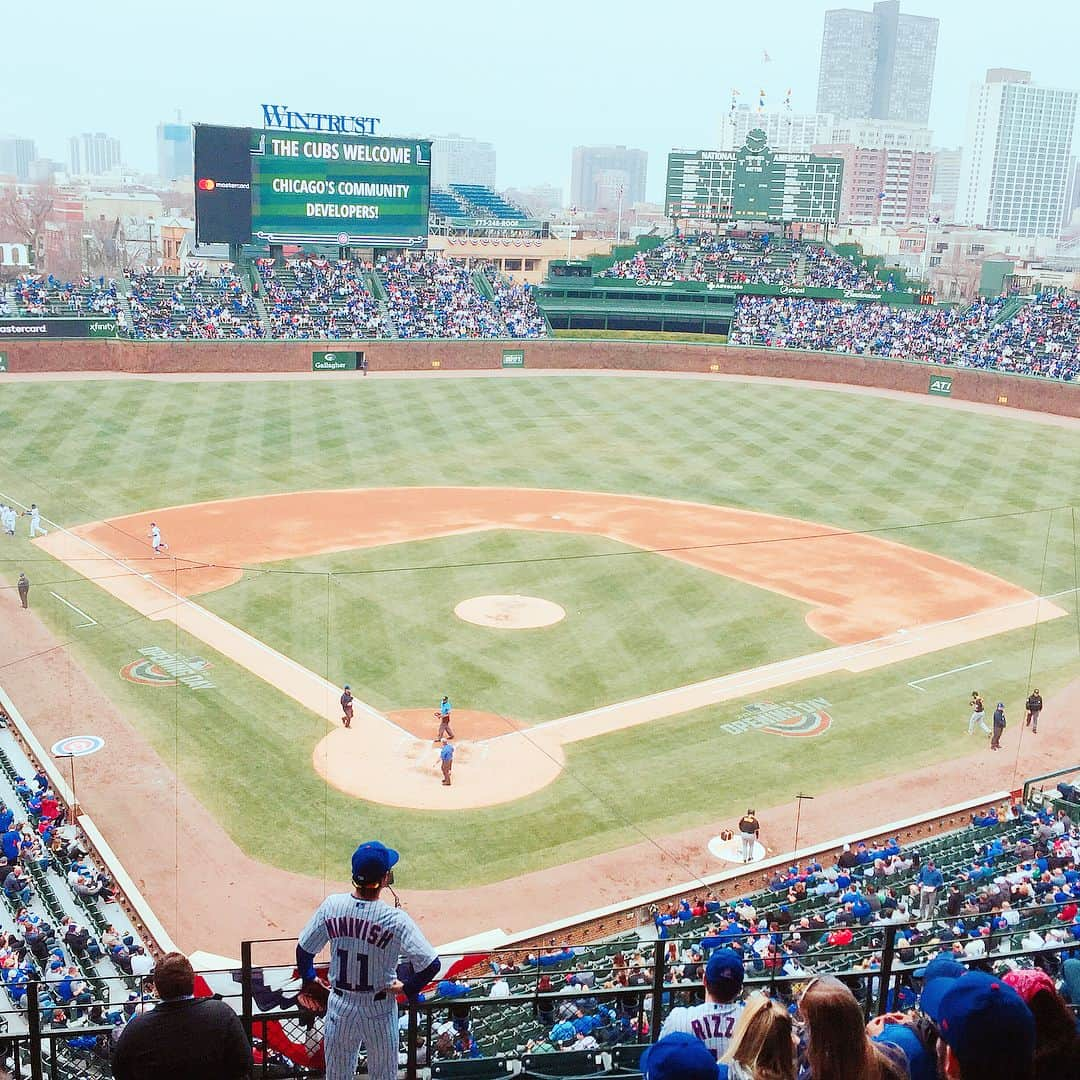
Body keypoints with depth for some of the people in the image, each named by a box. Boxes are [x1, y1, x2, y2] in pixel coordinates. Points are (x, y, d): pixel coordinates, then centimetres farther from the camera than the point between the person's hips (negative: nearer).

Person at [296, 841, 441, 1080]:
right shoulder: (395, 919, -24)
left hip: (339, 1006, 3)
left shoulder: (331, 906, -14)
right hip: (379, 1011, -3)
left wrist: (309, 978, 17)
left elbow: (304, 950, -1)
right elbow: (432, 964, -24)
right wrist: (408, 988, -6)